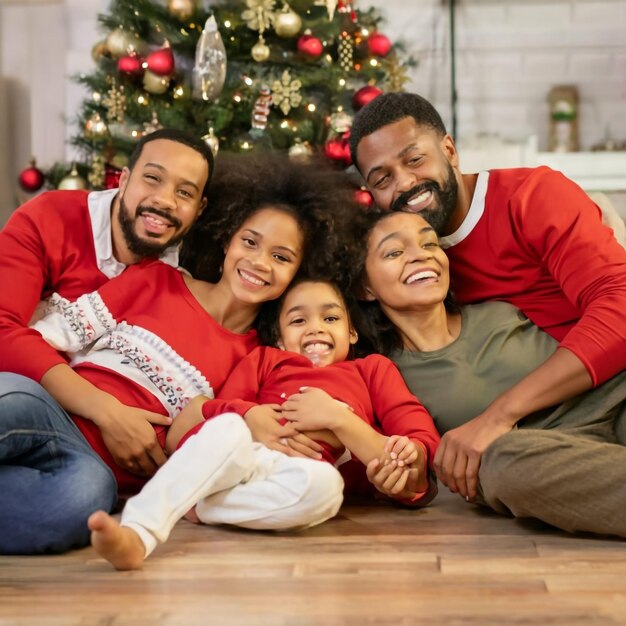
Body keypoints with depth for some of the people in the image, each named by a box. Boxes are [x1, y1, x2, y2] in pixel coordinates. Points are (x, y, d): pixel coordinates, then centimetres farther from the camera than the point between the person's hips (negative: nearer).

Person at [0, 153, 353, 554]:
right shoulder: (154, 280, 11)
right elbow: (42, 341, 4)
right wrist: (109, 412, -10)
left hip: (97, 466, 1)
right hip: (38, 415, -1)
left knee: (87, 493, -37)